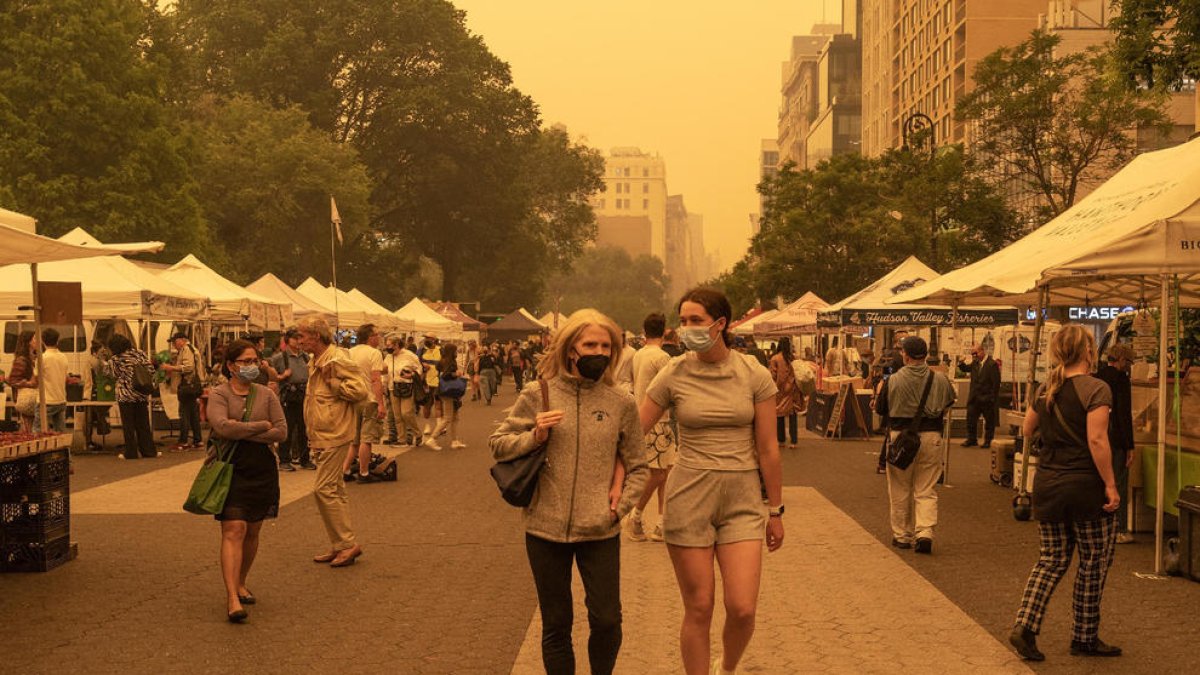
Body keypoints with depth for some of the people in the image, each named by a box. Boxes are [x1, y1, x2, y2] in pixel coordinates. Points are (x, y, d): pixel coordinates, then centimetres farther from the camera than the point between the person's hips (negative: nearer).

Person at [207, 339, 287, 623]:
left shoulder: (266, 395, 7)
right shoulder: (218, 395, -1)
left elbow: (281, 432, -3)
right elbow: (222, 426, -20)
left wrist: (242, 434, -11)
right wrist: (261, 426, -11)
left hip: (262, 470, 4)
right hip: (231, 469, -4)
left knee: (252, 532, 11)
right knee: (233, 530, -13)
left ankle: (240, 584, 30)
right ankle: (233, 599, -17)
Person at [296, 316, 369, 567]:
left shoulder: (338, 360, -16)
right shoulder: (315, 363, 15)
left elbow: (361, 391, -21)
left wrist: (331, 381, -21)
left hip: (335, 436, -10)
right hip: (322, 437, 10)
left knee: (324, 489, -11)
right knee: (334, 490, 12)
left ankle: (347, 544, -4)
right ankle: (341, 546, 19)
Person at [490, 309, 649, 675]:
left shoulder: (621, 403, 0)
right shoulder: (537, 394, -3)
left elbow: (637, 465, 10)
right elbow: (497, 444, 4)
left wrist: (622, 503, -3)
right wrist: (534, 436, -13)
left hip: (600, 532, 1)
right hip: (546, 529, 0)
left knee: (607, 621, 4)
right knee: (556, 625, 11)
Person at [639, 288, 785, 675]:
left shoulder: (754, 375, -3)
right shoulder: (673, 375, -3)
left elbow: (767, 449, 2)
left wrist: (775, 510, 5)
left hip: (742, 498, 0)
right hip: (688, 497, 0)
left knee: (743, 609, -5)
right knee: (698, 610, 4)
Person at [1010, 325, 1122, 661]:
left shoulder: (1045, 389, 6)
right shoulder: (1095, 388, -13)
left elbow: (1027, 430, 18)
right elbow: (1097, 440, -21)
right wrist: (1111, 485, -16)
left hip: (1047, 485, 6)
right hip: (1086, 486, -6)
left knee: (1051, 561, 13)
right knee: (1093, 566, 10)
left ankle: (1025, 626, -1)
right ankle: (1085, 638, 19)